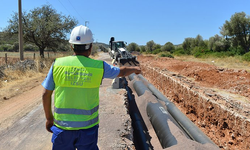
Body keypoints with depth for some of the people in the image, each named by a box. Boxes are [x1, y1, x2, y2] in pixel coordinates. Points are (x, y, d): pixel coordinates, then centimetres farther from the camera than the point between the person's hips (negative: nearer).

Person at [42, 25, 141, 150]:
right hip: (87, 126, -1)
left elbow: (46, 94, -1)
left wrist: (49, 118, 13)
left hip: (62, 125, 1)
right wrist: (135, 69, 30)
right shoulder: (99, 66, -9)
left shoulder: (57, 64, -8)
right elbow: (122, 72, 9)